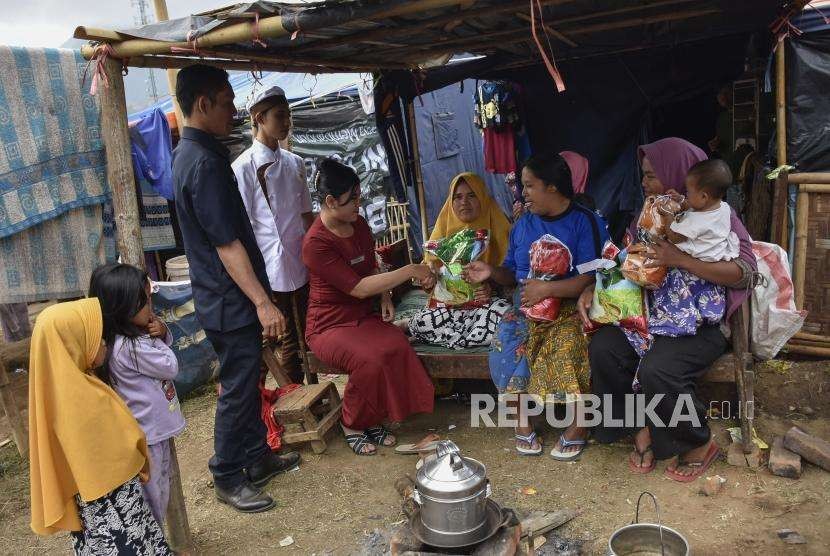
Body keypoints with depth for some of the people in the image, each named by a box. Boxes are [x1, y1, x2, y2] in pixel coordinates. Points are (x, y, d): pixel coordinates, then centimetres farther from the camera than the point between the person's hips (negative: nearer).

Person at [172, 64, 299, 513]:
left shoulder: (189, 153, 11)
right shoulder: (205, 162, -21)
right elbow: (226, 243, -24)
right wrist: (262, 302, -23)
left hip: (226, 296, 10)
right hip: (230, 300, -10)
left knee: (247, 381, 19)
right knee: (237, 390, 2)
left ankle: (258, 458, 33)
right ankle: (228, 480, 17)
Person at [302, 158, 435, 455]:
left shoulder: (359, 225, 3)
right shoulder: (316, 243, -21)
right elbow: (358, 288, -25)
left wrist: (385, 295, 0)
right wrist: (409, 271, -23)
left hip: (364, 316, 6)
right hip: (330, 325, -6)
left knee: (397, 346, -24)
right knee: (370, 359, -32)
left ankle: (374, 419, -3)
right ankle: (352, 425, -4)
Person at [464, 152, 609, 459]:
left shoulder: (586, 222, -5)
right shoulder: (523, 224, 12)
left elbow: (591, 278, -14)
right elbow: (513, 274, 17)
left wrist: (546, 289, -23)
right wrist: (491, 271, -4)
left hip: (569, 306, -4)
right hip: (525, 307, 4)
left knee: (567, 348, -32)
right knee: (506, 346, -24)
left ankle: (577, 427, -9)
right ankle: (522, 423, -6)